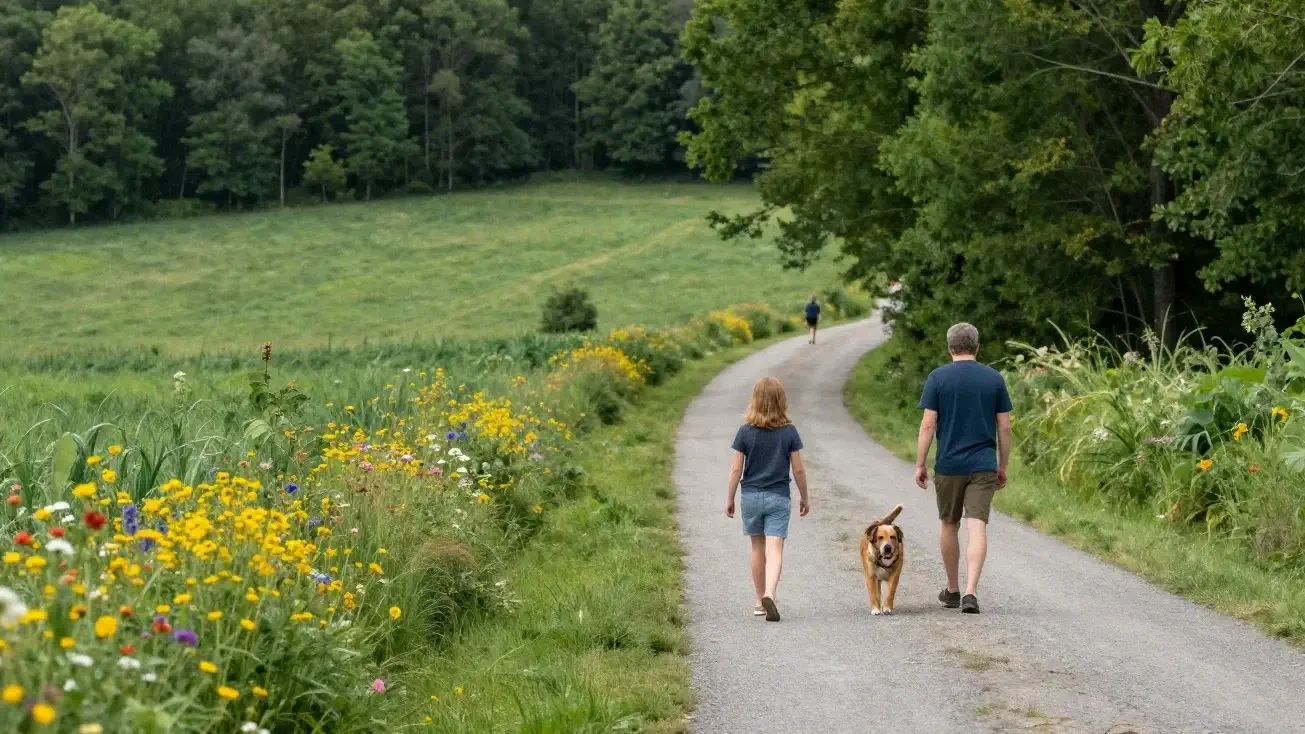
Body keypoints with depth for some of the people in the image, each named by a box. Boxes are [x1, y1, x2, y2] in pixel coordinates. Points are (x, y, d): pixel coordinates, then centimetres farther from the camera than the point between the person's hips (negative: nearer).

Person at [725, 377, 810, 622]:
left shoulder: (746, 432, -5)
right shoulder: (789, 432, -5)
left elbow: (736, 468, -4)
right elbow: (798, 469, -2)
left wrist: (730, 499, 7)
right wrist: (804, 499, 11)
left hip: (751, 496, 1)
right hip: (779, 497, -1)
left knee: (757, 548, 15)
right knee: (775, 549, -6)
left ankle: (761, 602, 22)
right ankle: (769, 594, -28)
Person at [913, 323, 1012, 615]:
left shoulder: (938, 378, -4)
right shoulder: (994, 379, 2)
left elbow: (928, 424, -7)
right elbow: (1004, 427, 4)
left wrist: (920, 464, -1)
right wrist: (1003, 466, 13)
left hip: (948, 465, 0)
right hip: (984, 466, 0)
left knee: (949, 526, 16)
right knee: (977, 529, -5)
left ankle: (952, 590, 26)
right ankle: (970, 591, -19)